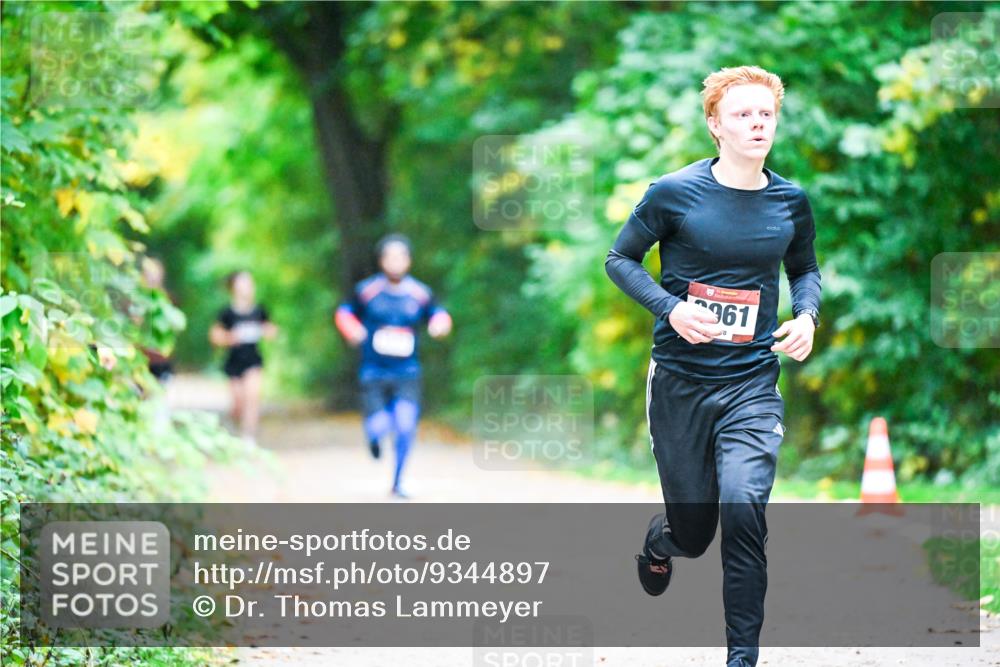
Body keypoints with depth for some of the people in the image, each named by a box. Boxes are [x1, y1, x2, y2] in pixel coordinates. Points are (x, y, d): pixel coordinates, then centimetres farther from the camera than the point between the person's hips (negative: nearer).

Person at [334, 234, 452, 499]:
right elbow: (344, 312, 9)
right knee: (380, 428, -12)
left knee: (406, 424, -15)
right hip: (374, 373, -1)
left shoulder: (420, 293, 0)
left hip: (407, 373, 1)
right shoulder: (366, 290, -4)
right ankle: (374, 433, 31)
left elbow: (438, 314, 14)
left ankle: (397, 484, 5)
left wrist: (440, 324, -10)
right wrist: (353, 330, -12)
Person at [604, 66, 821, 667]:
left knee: (743, 509, -21)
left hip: (753, 384, 1)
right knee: (693, 532, 8)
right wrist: (671, 308, -14)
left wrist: (807, 315, -2)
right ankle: (660, 540, 48)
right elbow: (620, 259, 3)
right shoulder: (675, 192, -7)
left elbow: (806, 269, 19)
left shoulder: (790, 201, 2)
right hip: (680, 380, -1)